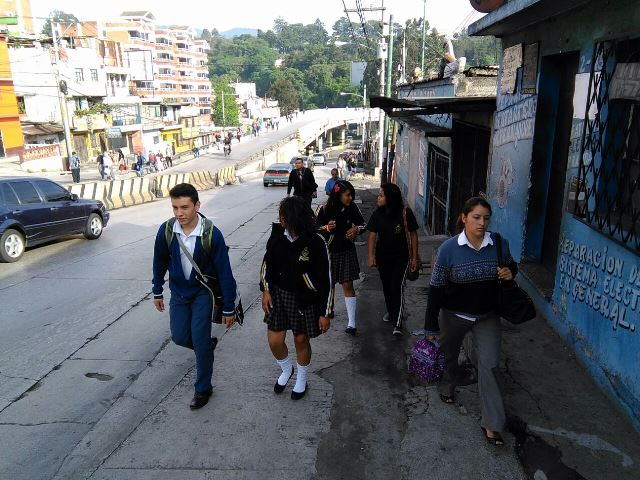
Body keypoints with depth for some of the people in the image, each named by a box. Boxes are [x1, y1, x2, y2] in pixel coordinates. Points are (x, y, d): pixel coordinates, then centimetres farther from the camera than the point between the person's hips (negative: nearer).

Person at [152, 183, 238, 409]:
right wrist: (157, 291, 12)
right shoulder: (166, 230, -15)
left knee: (200, 340, -5)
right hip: (179, 291, 4)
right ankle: (207, 344, 37)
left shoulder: (212, 234, -25)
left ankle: (203, 388, 15)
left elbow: (224, 272, -18)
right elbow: (160, 262, 3)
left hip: (203, 291, -4)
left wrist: (229, 308, -14)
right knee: (179, 337, 3)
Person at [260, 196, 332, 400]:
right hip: (279, 293, 4)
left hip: (305, 299, -3)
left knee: (301, 339, 13)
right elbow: (268, 262, 8)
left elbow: (326, 279, -15)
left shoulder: (315, 243, -22)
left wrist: (325, 313, -13)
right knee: (274, 341, 5)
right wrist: (266, 290, 2)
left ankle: (301, 379, 41)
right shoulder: (277, 234, -9)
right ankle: (286, 370, 39)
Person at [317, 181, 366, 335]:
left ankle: (351, 322, 5)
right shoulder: (324, 209, -14)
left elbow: (363, 224, 5)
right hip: (329, 252, -1)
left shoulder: (352, 208, -6)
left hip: (347, 251, 1)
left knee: (348, 286, 0)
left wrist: (356, 229, -17)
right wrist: (326, 228, -28)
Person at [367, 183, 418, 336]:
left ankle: (397, 324, -11)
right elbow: (372, 235, -2)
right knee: (386, 286, 16)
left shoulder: (405, 213, -14)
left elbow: (413, 234, -7)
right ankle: (391, 311, 39)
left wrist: (414, 257, -5)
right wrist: (371, 256, -10)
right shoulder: (377, 214, -6)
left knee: (397, 288, -11)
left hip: (400, 256, -4)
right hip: (382, 256, 4)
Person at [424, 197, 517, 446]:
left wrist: (509, 273, -16)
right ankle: (448, 385, 55)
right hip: (454, 315, -1)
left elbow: (511, 267, 10)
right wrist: (431, 326, -12)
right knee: (449, 354, 22)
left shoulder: (499, 244, -11)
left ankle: (492, 424, 9)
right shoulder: (449, 248, -20)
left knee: (489, 364, -4)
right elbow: (436, 287, -14)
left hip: (487, 317, 1)